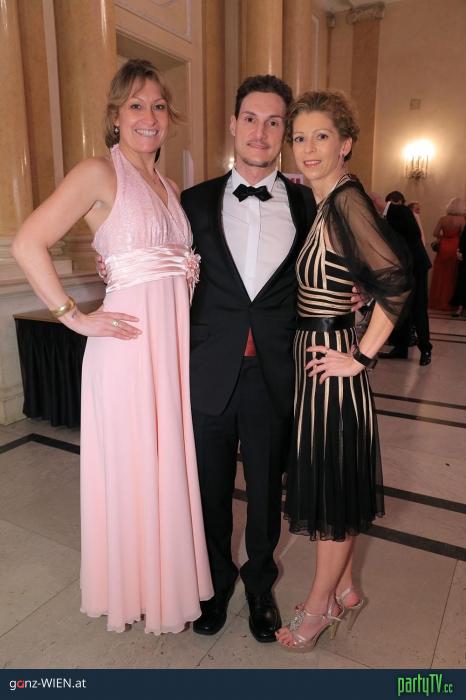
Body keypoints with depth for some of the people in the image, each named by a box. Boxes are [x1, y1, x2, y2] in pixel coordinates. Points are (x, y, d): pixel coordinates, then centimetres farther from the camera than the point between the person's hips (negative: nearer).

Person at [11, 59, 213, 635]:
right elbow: (28, 245, -14)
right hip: (128, 343, -7)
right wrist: (76, 318, -15)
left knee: (173, 463, 16)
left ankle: (169, 576, 39)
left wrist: (193, 275, 5)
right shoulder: (99, 173, -6)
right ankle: (131, 589, 32)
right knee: (131, 467, 7)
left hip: (177, 341, 7)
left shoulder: (168, 187, 17)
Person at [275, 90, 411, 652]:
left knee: (331, 483, 7)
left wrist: (362, 356, -20)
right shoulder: (320, 205, 11)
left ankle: (319, 606, 30)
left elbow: (396, 280, -25)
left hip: (330, 360, -9)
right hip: (310, 357, 9)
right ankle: (345, 588, 40)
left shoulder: (348, 200, -15)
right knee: (328, 480, 19)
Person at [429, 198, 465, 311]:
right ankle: (450, 303, 11)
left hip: (443, 248, 2)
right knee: (453, 277, 7)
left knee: (440, 276, 10)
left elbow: (435, 233, -3)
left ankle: (437, 302, 14)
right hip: (455, 249, -2)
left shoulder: (442, 219, -2)